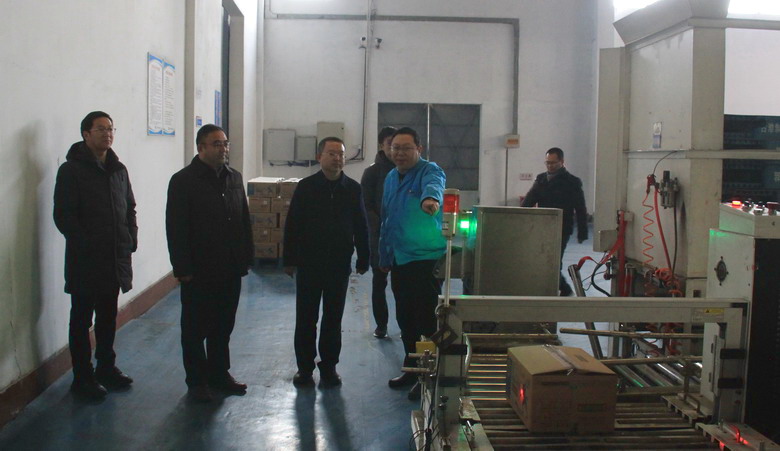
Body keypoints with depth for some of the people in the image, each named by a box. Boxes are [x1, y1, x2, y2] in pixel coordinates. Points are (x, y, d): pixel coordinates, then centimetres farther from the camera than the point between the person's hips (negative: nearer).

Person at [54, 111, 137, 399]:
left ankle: (106, 368, 30)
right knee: (82, 320, 5)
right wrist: (86, 245, -18)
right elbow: (63, 216, -13)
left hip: (115, 258, 6)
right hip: (85, 261, -6)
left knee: (108, 317, 17)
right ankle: (83, 378, 14)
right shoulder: (72, 170, -9)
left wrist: (131, 238, 4)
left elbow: (129, 208, 17)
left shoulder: (118, 169, 11)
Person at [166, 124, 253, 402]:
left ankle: (219, 373, 30)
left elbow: (244, 221, 14)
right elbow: (176, 230, -12)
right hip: (199, 272, -5)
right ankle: (197, 380, 20)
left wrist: (246, 258, 9)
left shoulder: (234, 178, 8)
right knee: (196, 328, 7)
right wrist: (182, 268, -15)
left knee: (224, 326, 16)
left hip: (230, 270, 6)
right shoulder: (183, 181, -10)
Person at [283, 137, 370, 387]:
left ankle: (329, 366, 21)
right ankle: (305, 367, 19)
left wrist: (363, 259, 6)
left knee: (333, 319, 9)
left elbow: (361, 227, 7)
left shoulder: (353, 189, 2)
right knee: (306, 318, 6)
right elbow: (292, 225, -3)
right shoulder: (306, 187, -3)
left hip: (339, 264, 1)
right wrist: (289, 259, -5)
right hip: (308, 263, -1)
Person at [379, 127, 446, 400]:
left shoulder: (429, 171, -12)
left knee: (426, 319, -2)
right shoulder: (390, 178, 12)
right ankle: (411, 369, 31)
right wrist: (384, 257, 22)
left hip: (426, 259, -8)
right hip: (399, 261, 8)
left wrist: (430, 198, -62)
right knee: (405, 318, 16)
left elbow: (433, 185, -39)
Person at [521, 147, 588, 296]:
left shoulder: (572, 182, -3)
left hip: (561, 230, -5)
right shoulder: (541, 179, 11)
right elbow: (528, 201, 8)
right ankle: (565, 289, 27)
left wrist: (582, 233, -6)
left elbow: (581, 210, -3)